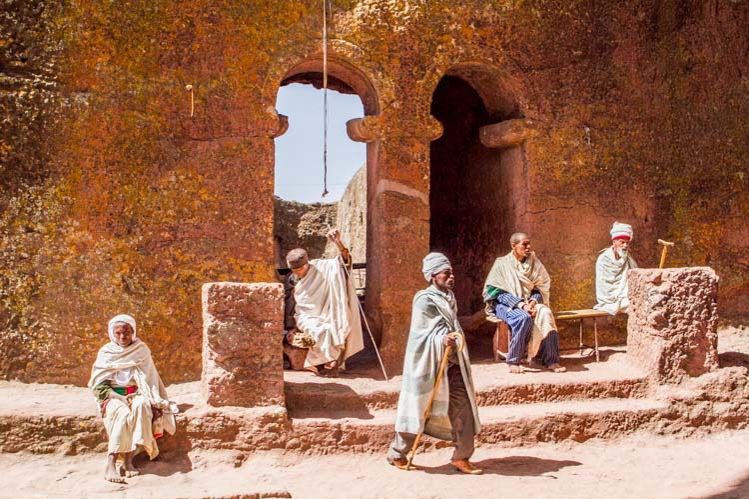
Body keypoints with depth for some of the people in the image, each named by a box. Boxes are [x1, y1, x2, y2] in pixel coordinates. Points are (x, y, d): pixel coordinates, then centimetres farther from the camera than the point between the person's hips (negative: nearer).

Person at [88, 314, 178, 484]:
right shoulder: (106, 353, 4)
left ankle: (129, 459, -36)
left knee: (141, 406, -35)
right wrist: (121, 399, -16)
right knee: (123, 414, -35)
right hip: (113, 396, -1)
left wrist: (152, 400, -12)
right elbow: (99, 385, -2)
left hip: (136, 394, 1)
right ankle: (110, 464, -40)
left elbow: (148, 380, 6)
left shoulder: (141, 350, 8)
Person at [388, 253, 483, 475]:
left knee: (463, 408, 2)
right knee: (420, 410, 2)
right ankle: (397, 454, 19)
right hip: (429, 364, -7)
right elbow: (430, 332, -19)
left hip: (453, 363, 7)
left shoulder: (449, 297, 14)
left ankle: (461, 457, 11)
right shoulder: (424, 300, -12)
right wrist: (443, 340, -37)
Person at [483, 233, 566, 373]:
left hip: (528, 303, 4)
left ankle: (551, 360, -26)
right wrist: (521, 305, -21)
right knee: (523, 318, -35)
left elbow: (540, 289, 9)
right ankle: (513, 361, -26)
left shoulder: (534, 263, 9)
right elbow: (499, 293, -10)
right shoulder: (502, 264, -3)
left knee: (545, 313, -28)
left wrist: (533, 301, -13)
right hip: (506, 304, -4)